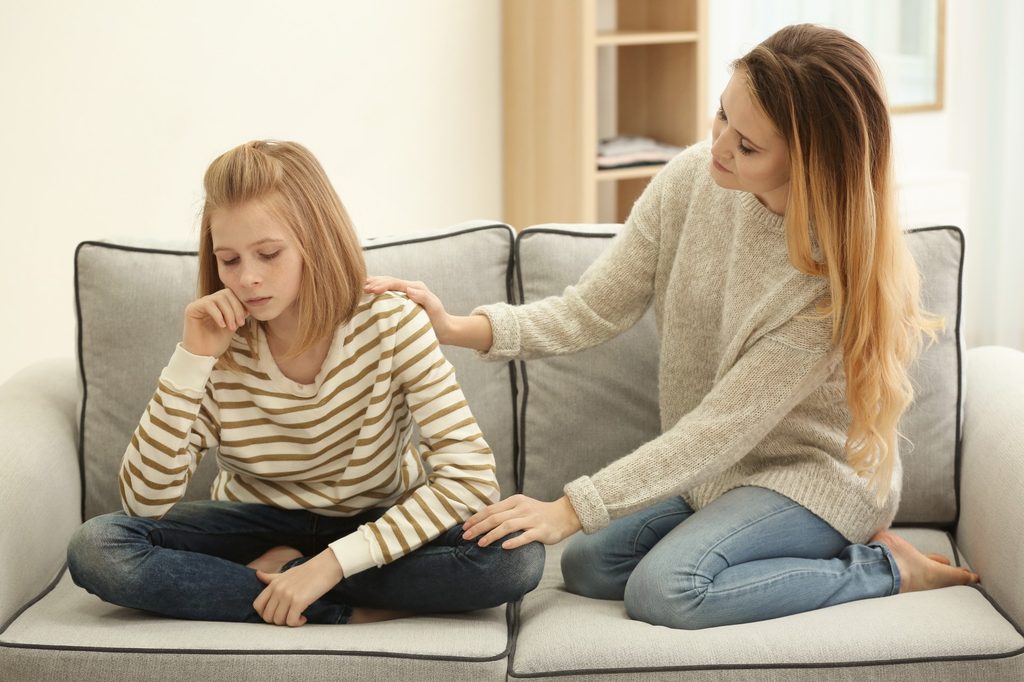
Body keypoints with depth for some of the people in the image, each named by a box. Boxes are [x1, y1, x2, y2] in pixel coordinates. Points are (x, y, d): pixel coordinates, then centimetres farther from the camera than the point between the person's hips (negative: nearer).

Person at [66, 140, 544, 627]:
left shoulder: (390, 325, -21)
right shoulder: (221, 350, -15)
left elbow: (471, 475, -27)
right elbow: (146, 503, -19)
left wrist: (331, 563, -34)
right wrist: (192, 359, -28)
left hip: (375, 525, -1)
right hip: (259, 525, 2)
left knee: (515, 557, -31)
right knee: (96, 549, -25)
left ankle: (283, 570, -17)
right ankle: (354, 612, -22)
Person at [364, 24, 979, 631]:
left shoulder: (839, 268, -30)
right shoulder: (692, 179, -13)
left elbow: (725, 424, -27)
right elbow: (593, 310, -8)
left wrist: (573, 508, -27)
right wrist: (461, 328, -24)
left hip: (815, 471, -7)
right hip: (713, 464, 7)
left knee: (664, 588, -26)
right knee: (588, 566, -2)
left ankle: (883, 569, -6)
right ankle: (816, 553, 7)